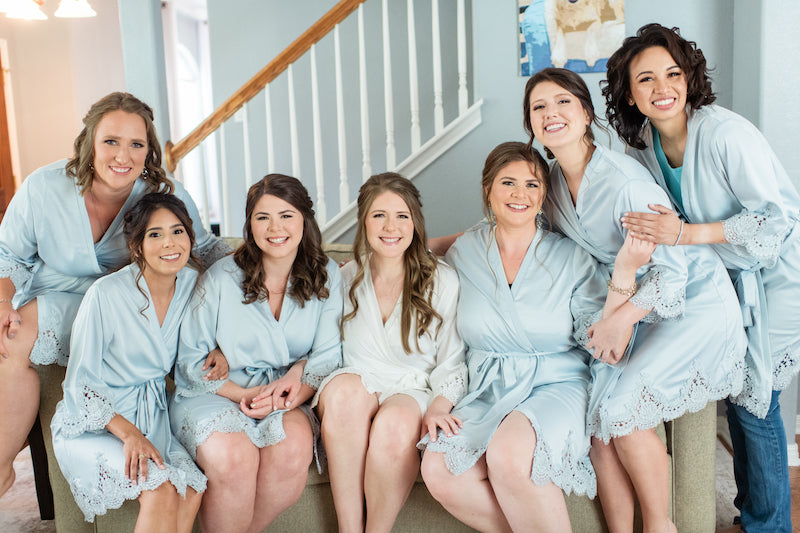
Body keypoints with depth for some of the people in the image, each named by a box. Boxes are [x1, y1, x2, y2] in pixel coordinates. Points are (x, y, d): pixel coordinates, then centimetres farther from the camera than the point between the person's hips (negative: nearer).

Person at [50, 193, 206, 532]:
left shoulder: (192, 284, -2)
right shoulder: (106, 294, -18)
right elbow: (79, 384, -12)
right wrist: (128, 433, -22)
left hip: (152, 415, 5)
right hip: (93, 423, -4)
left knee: (191, 490, -23)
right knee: (161, 489, -29)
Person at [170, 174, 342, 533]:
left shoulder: (325, 277, 3)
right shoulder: (220, 279, -4)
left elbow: (329, 355, 0)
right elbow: (191, 362, -1)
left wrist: (294, 395, -19)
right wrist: (246, 393, -15)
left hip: (285, 398, 2)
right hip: (213, 395, -2)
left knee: (295, 445, -31)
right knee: (233, 455, -33)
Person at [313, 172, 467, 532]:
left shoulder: (443, 281, 4)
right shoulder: (346, 280, 10)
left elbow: (452, 362, 4)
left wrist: (438, 408, -15)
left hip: (415, 394, -2)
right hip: (353, 397, 2)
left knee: (395, 423, -37)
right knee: (344, 387, -34)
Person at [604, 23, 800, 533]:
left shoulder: (724, 132, -27)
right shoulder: (644, 143, -5)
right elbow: (659, 225, 11)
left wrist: (686, 233, -34)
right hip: (730, 276, 7)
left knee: (753, 399, -3)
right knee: (736, 390, 14)